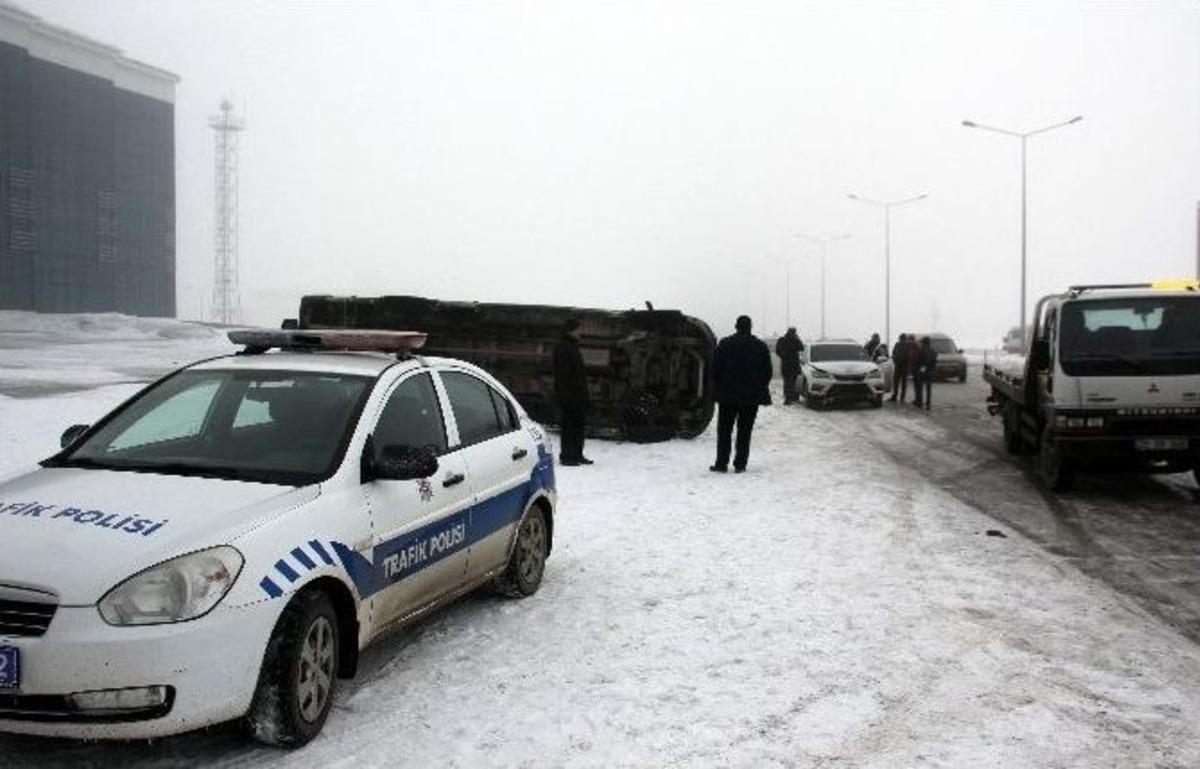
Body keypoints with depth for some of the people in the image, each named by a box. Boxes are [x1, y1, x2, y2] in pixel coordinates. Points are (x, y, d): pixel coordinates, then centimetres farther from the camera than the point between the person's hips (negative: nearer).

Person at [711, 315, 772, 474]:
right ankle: (740, 464, 4)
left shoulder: (725, 344, -3)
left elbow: (715, 369, -3)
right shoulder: (761, 346, 3)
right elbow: (768, 372, 7)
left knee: (724, 430, 5)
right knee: (744, 431, 6)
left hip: (728, 395, -1)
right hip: (752, 396, 2)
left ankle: (721, 463, 4)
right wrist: (760, 390, 16)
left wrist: (717, 389, 7)